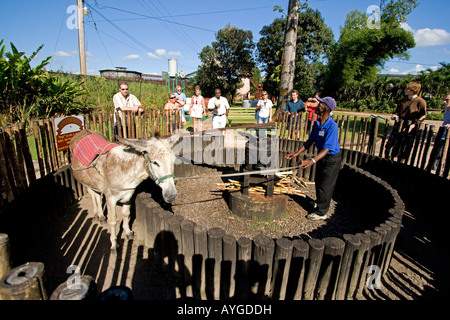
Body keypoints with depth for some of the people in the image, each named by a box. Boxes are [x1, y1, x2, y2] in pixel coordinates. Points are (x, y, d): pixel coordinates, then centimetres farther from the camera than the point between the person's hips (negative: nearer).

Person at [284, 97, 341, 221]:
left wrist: (313, 160, -47)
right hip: (321, 156, 8)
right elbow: (311, 140, 3)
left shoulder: (332, 126, -30)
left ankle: (321, 212, 18)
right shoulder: (317, 123, -5)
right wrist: (297, 153, -2)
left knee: (325, 185, 3)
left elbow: (327, 148, -35)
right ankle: (318, 202, 46)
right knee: (318, 181, 22)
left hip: (332, 158, -8)